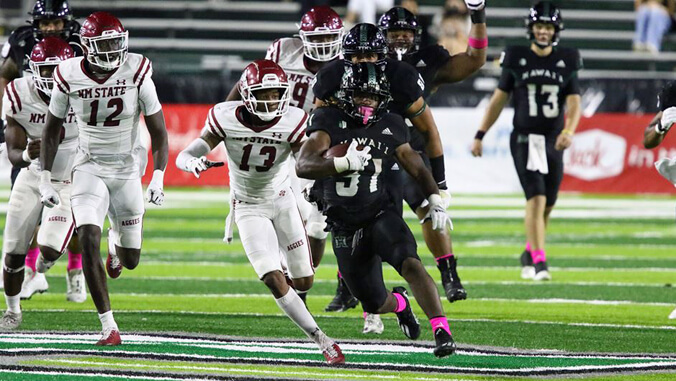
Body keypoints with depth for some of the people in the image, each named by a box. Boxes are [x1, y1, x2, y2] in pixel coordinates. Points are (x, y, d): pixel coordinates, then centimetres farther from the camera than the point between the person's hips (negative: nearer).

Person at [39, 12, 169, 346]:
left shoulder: (136, 72, -14)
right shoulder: (70, 76, -11)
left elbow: (158, 130, -9)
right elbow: (52, 129, 4)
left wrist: (158, 178, -19)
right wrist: (45, 178, 1)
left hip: (128, 169, 0)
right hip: (89, 168, 0)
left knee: (130, 260, 7)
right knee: (89, 241, -22)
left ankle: (117, 241, 49)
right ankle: (109, 327, -15)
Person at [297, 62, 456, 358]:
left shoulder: (390, 127, -1)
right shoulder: (330, 121, -10)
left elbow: (417, 168, 14)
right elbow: (303, 166, -25)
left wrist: (435, 201, -1)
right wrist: (346, 163, -38)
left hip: (380, 214, 0)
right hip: (344, 229, 0)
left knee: (410, 264, -32)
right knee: (374, 305, 10)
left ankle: (441, 330, -35)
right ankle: (399, 304, 47)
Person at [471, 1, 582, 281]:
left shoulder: (566, 61, 5)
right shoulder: (517, 59, 1)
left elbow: (574, 102, -1)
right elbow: (499, 99, 6)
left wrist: (569, 131, -20)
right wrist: (480, 135, 3)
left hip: (553, 141, 3)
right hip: (524, 139, -3)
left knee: (547, 204, 10)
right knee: (536, 198, -17)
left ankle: (530, 253, 31)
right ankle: (539, 261, -18)